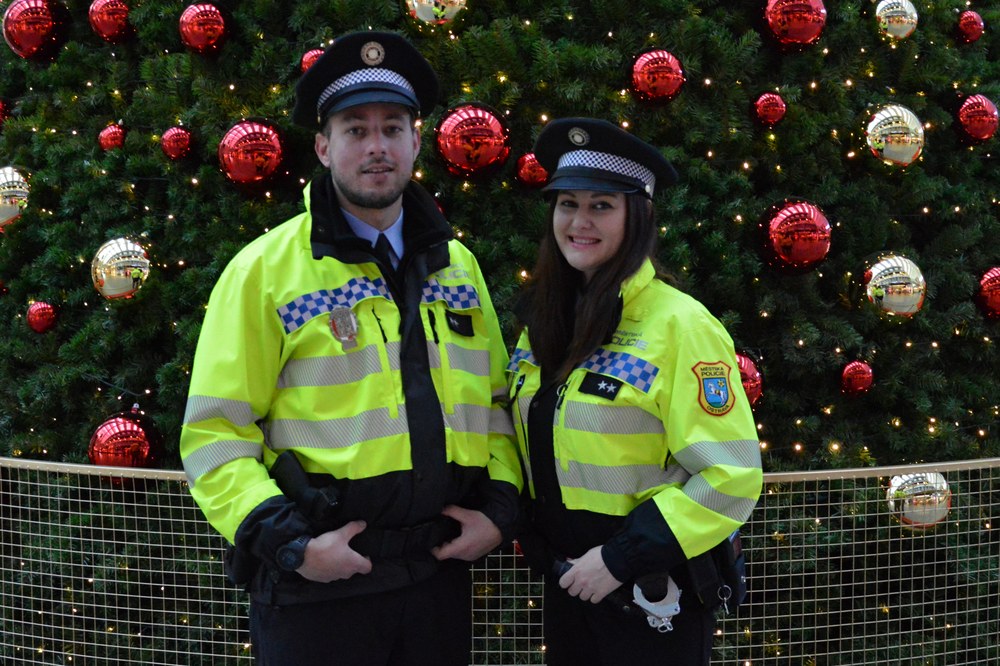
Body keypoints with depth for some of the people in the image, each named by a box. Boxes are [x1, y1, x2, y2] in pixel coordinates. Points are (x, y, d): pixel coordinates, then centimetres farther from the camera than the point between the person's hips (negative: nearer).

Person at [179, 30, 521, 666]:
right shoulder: (265, 270, -4)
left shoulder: (457, 264, 11)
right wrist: (288, 542, -17)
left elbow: (496, 400, 17)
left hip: (438, 569, 5)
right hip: (318, 578, -4)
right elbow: (215, 433, -7)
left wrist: (501, 507, 2)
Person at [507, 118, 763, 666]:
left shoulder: (678, 326, -15)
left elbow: (730, 476, -19)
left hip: (653, 596, -6)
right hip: (567, 584, 6)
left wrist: (622, 557, -19)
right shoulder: (543, 324, 5)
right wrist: (530, 535, 3)